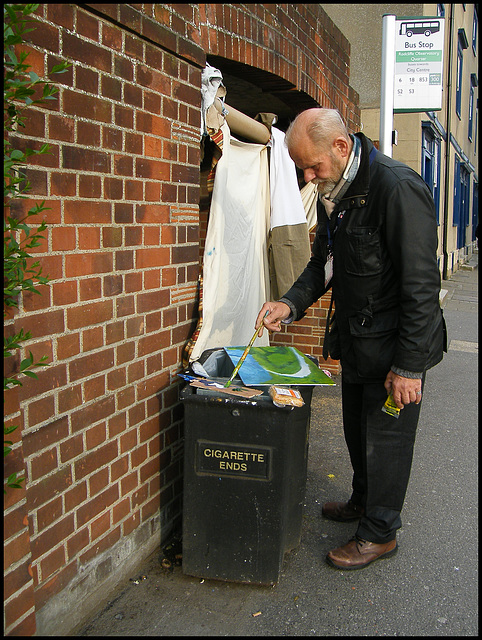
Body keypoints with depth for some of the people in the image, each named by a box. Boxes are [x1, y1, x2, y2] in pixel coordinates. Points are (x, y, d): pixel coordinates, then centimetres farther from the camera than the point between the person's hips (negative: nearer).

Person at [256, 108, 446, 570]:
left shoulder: (397, 188, -24)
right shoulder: (332, 193, 4)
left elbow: (421, 285, -24)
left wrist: (408, 365, -22)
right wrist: (291, 303, -3)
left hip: (393, 343, -8)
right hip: (356, 341, 8)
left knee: (387, 437, 7)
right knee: (357, 430, 22)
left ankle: (380, 532, 26)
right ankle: (363, 501, 45)